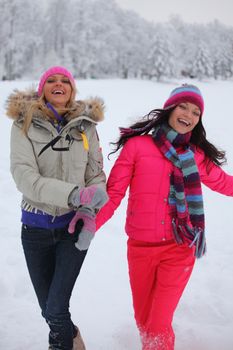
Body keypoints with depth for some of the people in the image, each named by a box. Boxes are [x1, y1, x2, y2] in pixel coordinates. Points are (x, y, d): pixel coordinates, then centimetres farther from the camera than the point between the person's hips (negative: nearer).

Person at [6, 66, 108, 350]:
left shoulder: (85, 125, 0)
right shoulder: (24, 124, -6)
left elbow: (96, 175, 4)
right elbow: (24, 176, -18)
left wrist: (88, 211, -15)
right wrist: (75, 194, -29)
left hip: (74, 226, 0)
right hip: (36, 228, 1)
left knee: (56, 310, -8)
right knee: (48, 309, 14)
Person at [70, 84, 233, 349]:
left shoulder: (197, 156, 3)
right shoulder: (137, 146, -4)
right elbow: (113, 193, -7)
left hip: (179, 250, 0)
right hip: (141, 249, 0)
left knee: (158, 327, -3)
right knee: (143, 320, 18)